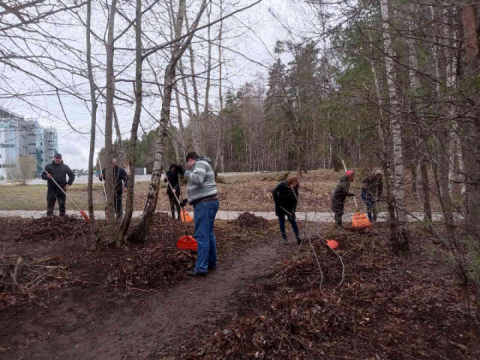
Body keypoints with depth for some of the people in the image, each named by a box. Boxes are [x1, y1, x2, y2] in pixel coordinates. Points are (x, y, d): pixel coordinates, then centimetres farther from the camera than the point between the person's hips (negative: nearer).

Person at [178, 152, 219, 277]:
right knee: (208, 234, 16)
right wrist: (187, 199, 36)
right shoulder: (200, 165, 24)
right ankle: (211, 263, 26)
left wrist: (184, 172, -15)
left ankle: (201, 268, -5)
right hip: (207, 203, 11)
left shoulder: (200, 163, -7)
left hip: (205, 204, -11)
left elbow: (198, 179, -27)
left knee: (202, 236, -9)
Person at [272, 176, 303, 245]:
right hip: (280, 207, -2)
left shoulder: (295, 189, -13)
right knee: (282, 222, 3)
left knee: (292, 221, -2)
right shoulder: (282, 185, -21)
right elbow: (274, 192, -16)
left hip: (289, 207, 2)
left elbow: (295, 200, -14)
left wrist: (293, 211, -24)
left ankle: (298, 237, -1)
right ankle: (285, 238, 11)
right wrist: (277, 202, -16)